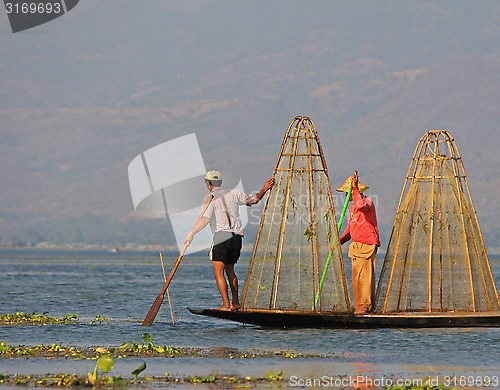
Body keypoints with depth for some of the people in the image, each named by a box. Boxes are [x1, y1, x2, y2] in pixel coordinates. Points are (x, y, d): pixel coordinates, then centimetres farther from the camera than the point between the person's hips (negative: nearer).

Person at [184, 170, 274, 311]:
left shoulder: (211, 199, -4)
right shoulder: (233, 194, 12)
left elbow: (205, 219, -18)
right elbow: (253, 199, 17)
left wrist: (192, 233, -24)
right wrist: (264, 190, 27)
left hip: (222, 235, -7)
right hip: (237, 236, 7)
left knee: (219, 273, -6)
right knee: (230, 270, 21)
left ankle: (226, 305, -15)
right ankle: (235, 303, 22)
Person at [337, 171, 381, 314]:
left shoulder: (367, 202, -9)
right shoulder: (353, 206, 20)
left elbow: (361, 205, -35)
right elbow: (350, 228, 23)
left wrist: (355, 188, -29)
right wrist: (339, 241, 9)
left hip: (367, 245, -9)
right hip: (357, 246, 9)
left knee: (364, 276, -11)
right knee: (357, 277, 8)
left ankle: (365, 306, -10)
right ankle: (360, 306, 12)